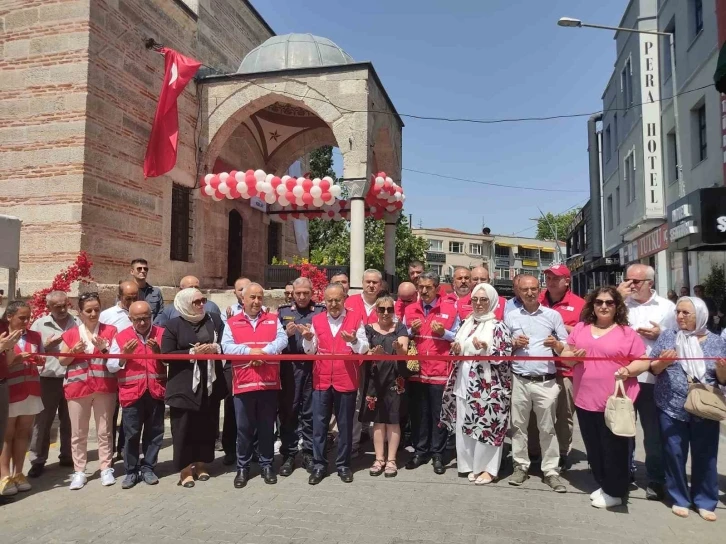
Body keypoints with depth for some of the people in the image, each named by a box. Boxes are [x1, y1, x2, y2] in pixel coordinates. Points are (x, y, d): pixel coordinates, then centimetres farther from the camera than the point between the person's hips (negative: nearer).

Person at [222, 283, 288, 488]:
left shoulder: (273, 319, 8)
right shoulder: (232, 322, 5)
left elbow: (282, 340, -6)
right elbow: (226, 347, -6)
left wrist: (264, 351, -21)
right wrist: (250, 351, -18)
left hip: (269, 383, 1)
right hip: (243, 384, 0)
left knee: (267, 427, 11)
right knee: (244, 428, 9)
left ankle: (267, 464, 24)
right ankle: (243, 467, 22)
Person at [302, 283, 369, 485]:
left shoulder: (355, 319, -1)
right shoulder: (316, 320, 5)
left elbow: (364, 348, -7)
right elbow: (311, 351, 7)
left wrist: (354, 341, -27)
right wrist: (308, 339, -14)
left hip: (346, 380, -2)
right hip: (321, 380, 2)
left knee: (345, 424, 9)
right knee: (319, 424, 6)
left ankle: (343, 464, 23)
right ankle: (319, 465, 19)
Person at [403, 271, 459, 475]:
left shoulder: (450, 309, 0)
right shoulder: (410, 310, 9)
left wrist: (444, 333, -15)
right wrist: (411, 331, -6)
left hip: (440, 371, -3)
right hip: (416, 370, 3)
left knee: (439, 414, 5)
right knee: (418, 413, 11)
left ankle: (437, 454, 17)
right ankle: (419, 451, 23)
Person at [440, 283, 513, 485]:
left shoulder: (498, 326, -6)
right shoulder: (466, 323, 13)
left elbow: (505, 357, -11)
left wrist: (485, 348, -25)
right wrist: (455, 350, 1)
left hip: (487, 386, -6)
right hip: (464, 383, 6)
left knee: (486, 426, -1)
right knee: (463, 426, 10)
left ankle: (488, 468, 15)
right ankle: (471, 464, 25)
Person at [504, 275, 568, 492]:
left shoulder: (553, 315, 5)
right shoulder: (510, 316, 8)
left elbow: (566, 347, 7)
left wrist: (556, 345, -14)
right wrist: (514, 344, -8)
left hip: (546, 381, -1)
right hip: (519, 380, 1)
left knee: (547, 428, 4)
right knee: (518, 425, 6)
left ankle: (551, 471, 13)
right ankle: (521, 466, 18)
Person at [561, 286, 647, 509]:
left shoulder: (627, 333, -2)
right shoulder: (580, 328, 9)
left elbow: (643, 362, -1)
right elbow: (565, 356, 11)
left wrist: (628, 370, -20)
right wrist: (573, 355, -11)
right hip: (585, 400, 4)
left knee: (614, 448, 6)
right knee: (594, 448, 14)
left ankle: (615, 492, 22)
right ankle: (604, 485, 32)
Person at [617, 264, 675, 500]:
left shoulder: (667, 307, 2)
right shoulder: (621, 303, 4)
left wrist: (660, 335, -13)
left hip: (652, 378, -1)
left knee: (654, 431, 8)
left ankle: (655, 480, 23)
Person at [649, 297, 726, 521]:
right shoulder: (667, 337, 2)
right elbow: (653, 369, 2)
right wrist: (663, 362, -18)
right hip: (672, 408, 0)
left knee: (705, 456, 8)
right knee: (674, 454, 6)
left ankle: (705, 501, 25)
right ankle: (679, 499, 22)